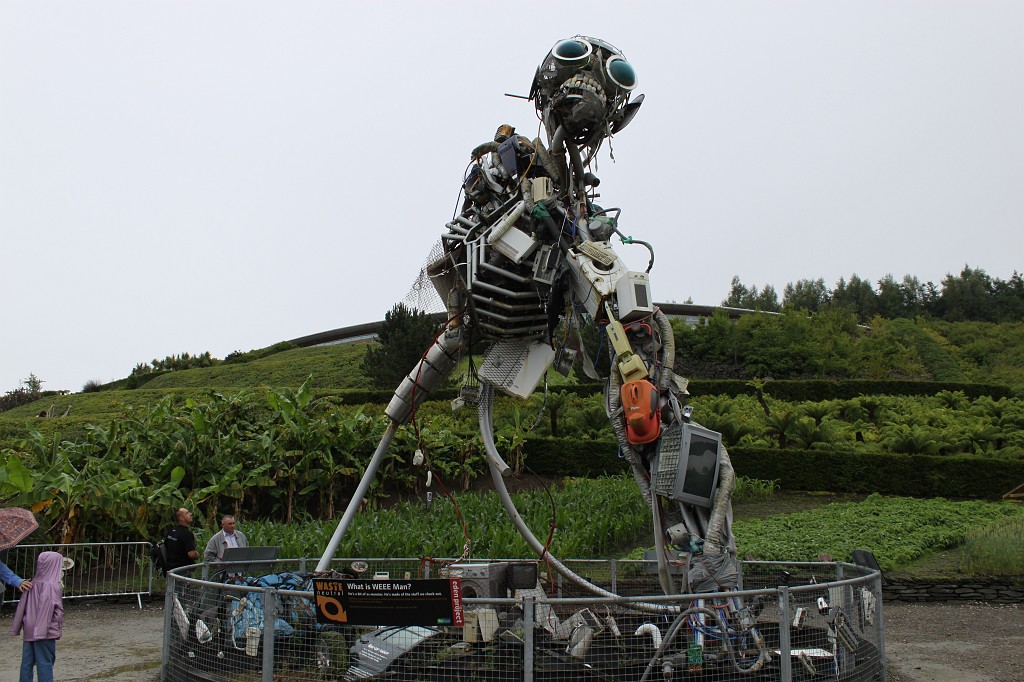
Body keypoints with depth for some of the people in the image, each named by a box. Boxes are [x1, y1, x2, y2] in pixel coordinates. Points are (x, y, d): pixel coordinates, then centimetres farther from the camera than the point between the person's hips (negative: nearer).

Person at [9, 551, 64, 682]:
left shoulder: (33, 583, 4)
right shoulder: (53, 586, -16)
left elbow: (22, 606, 9)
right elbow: (55, 609, -20)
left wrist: (17, 627, 15)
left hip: (29, 631, 7)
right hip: (45, 631, -7)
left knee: (27, 661, 13)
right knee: (45, 662, -1)